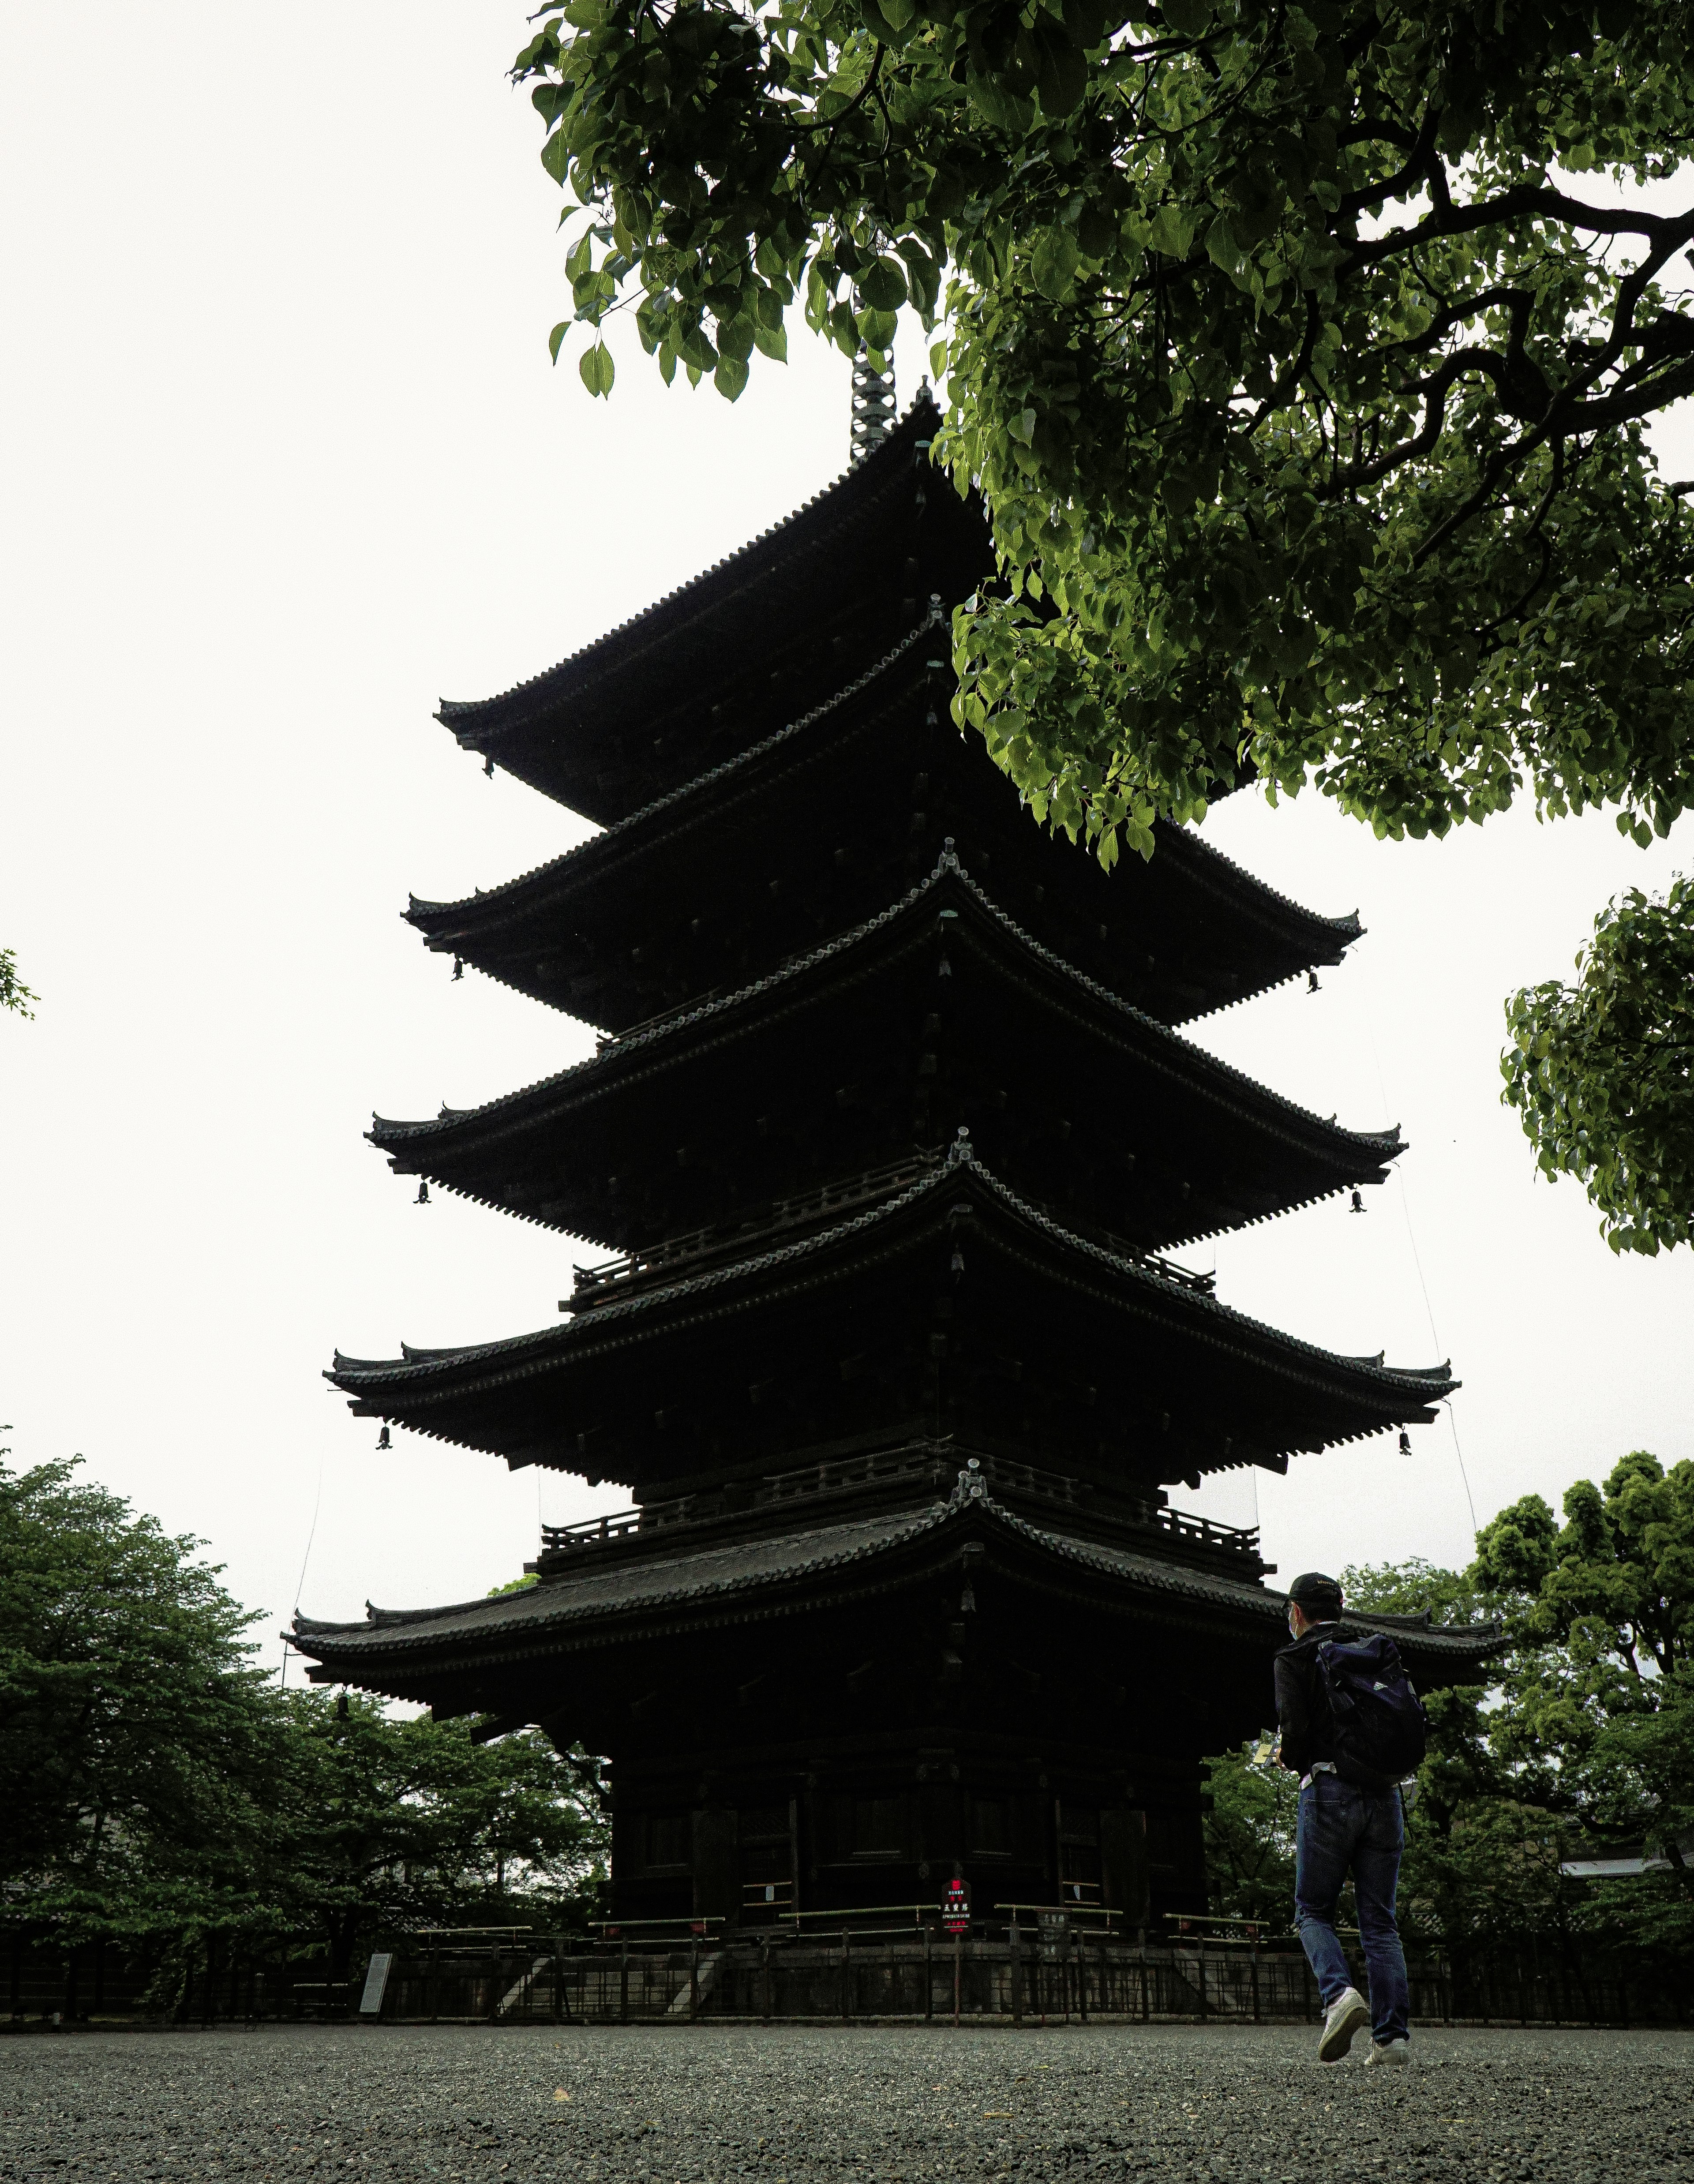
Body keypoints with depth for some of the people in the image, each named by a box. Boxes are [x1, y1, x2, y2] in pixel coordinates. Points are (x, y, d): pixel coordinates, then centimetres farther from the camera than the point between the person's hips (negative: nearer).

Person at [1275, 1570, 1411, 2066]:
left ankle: (1340, 1994, -17)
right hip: (1384, 1793, 5)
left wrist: (1291, 1760, 9)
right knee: (1380, 1919, 9)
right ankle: (1391, 2036, 1)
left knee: (1313, 1909, 7)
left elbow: (1296, 1727, -11)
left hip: (1329, 1791, -4)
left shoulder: (1294, 1658, 0)